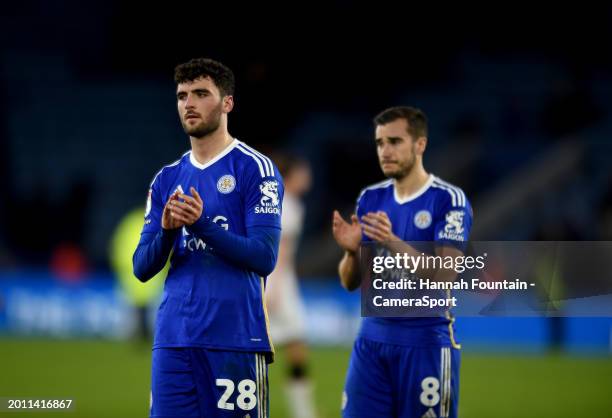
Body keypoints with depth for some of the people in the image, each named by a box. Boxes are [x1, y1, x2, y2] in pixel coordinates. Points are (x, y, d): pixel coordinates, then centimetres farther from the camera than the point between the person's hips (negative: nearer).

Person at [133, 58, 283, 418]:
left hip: (236, 338, -5)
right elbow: (142, 268, 10)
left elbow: (264, 259, -11)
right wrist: (167, 231, -10)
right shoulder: (167, 179, 15)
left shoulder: (255, 168, -2)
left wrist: (203, 224, -21)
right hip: (173, 340, 5)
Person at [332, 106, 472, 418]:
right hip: (372, 340, 5)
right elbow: (350, 282, 8)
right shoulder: (370, 199, 9)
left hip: (425, 342, -5)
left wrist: (393, 243, -29)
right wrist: (352, 251, -14)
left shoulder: (449, 200, -7)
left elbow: (442, 276, -17)